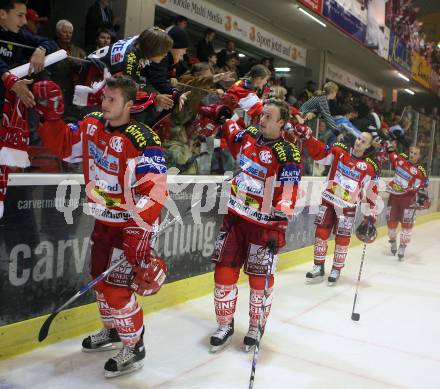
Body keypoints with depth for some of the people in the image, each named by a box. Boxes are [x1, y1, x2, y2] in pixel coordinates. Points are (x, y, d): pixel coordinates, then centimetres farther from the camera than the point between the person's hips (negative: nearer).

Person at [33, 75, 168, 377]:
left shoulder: (142, 140, -24)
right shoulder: (92, 125, -1)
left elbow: (153, 191, -27)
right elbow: (62, 146, 11)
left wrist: (138, 234, -31)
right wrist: (51, 115, -4)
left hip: (132, 223, -8)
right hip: (103, 220, 8)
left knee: (117, 288, -6)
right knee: (101, 279, 20)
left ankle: (134, 348, 17)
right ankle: (113, 330, 44)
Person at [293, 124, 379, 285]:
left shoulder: (370, 167, -8)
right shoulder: (339, 151, -2)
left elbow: (371, 192, -4)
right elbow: (318, 152, -1)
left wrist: (370, 214, -4)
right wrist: (307, 136, -15)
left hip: (348, 206, -2)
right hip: (328, 200, 2)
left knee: (342, 239, 3)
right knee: (321, 232, 4)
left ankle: (336, 270, 22)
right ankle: (319, 267, 17)